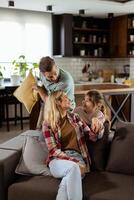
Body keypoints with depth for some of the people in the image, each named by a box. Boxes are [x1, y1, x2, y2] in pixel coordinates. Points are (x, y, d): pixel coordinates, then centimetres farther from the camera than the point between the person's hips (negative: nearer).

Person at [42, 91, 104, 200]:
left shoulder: (74, 117, 13)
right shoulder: (48, 124, 2)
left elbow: (92, 137, 13)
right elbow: (54, 150, -6)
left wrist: (94, 130, -12)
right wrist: (75, 162, -18)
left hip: (77, 157, 2)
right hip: (58, 160, -2)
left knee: (70, 177, -35)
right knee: (73, 168, -37)